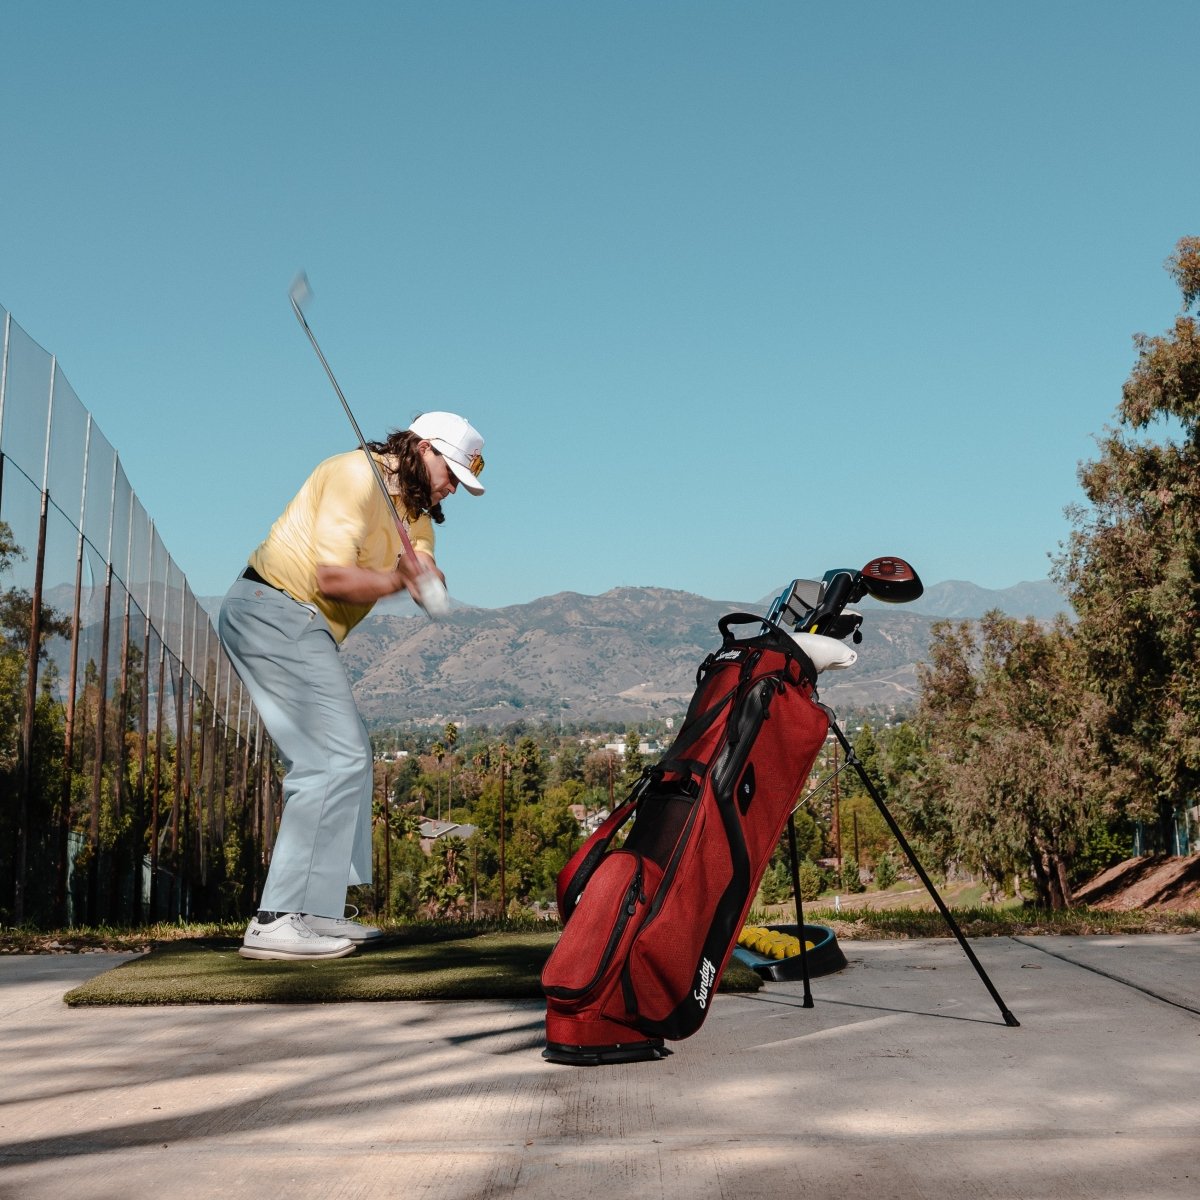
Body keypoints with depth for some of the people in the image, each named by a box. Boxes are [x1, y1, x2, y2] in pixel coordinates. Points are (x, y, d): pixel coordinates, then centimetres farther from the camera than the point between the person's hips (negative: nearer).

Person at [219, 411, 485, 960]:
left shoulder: (415, 511, 17)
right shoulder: (358, 475, -13)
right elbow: (332, 577, -21)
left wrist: (421, 575, -23)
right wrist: (393, 579, -7)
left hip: (298, 627, 11)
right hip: (276, 610, -11)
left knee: (349, 754, 13)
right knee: (337, 759, -16)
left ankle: (317, 911, 16)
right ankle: (276, 921, -18)